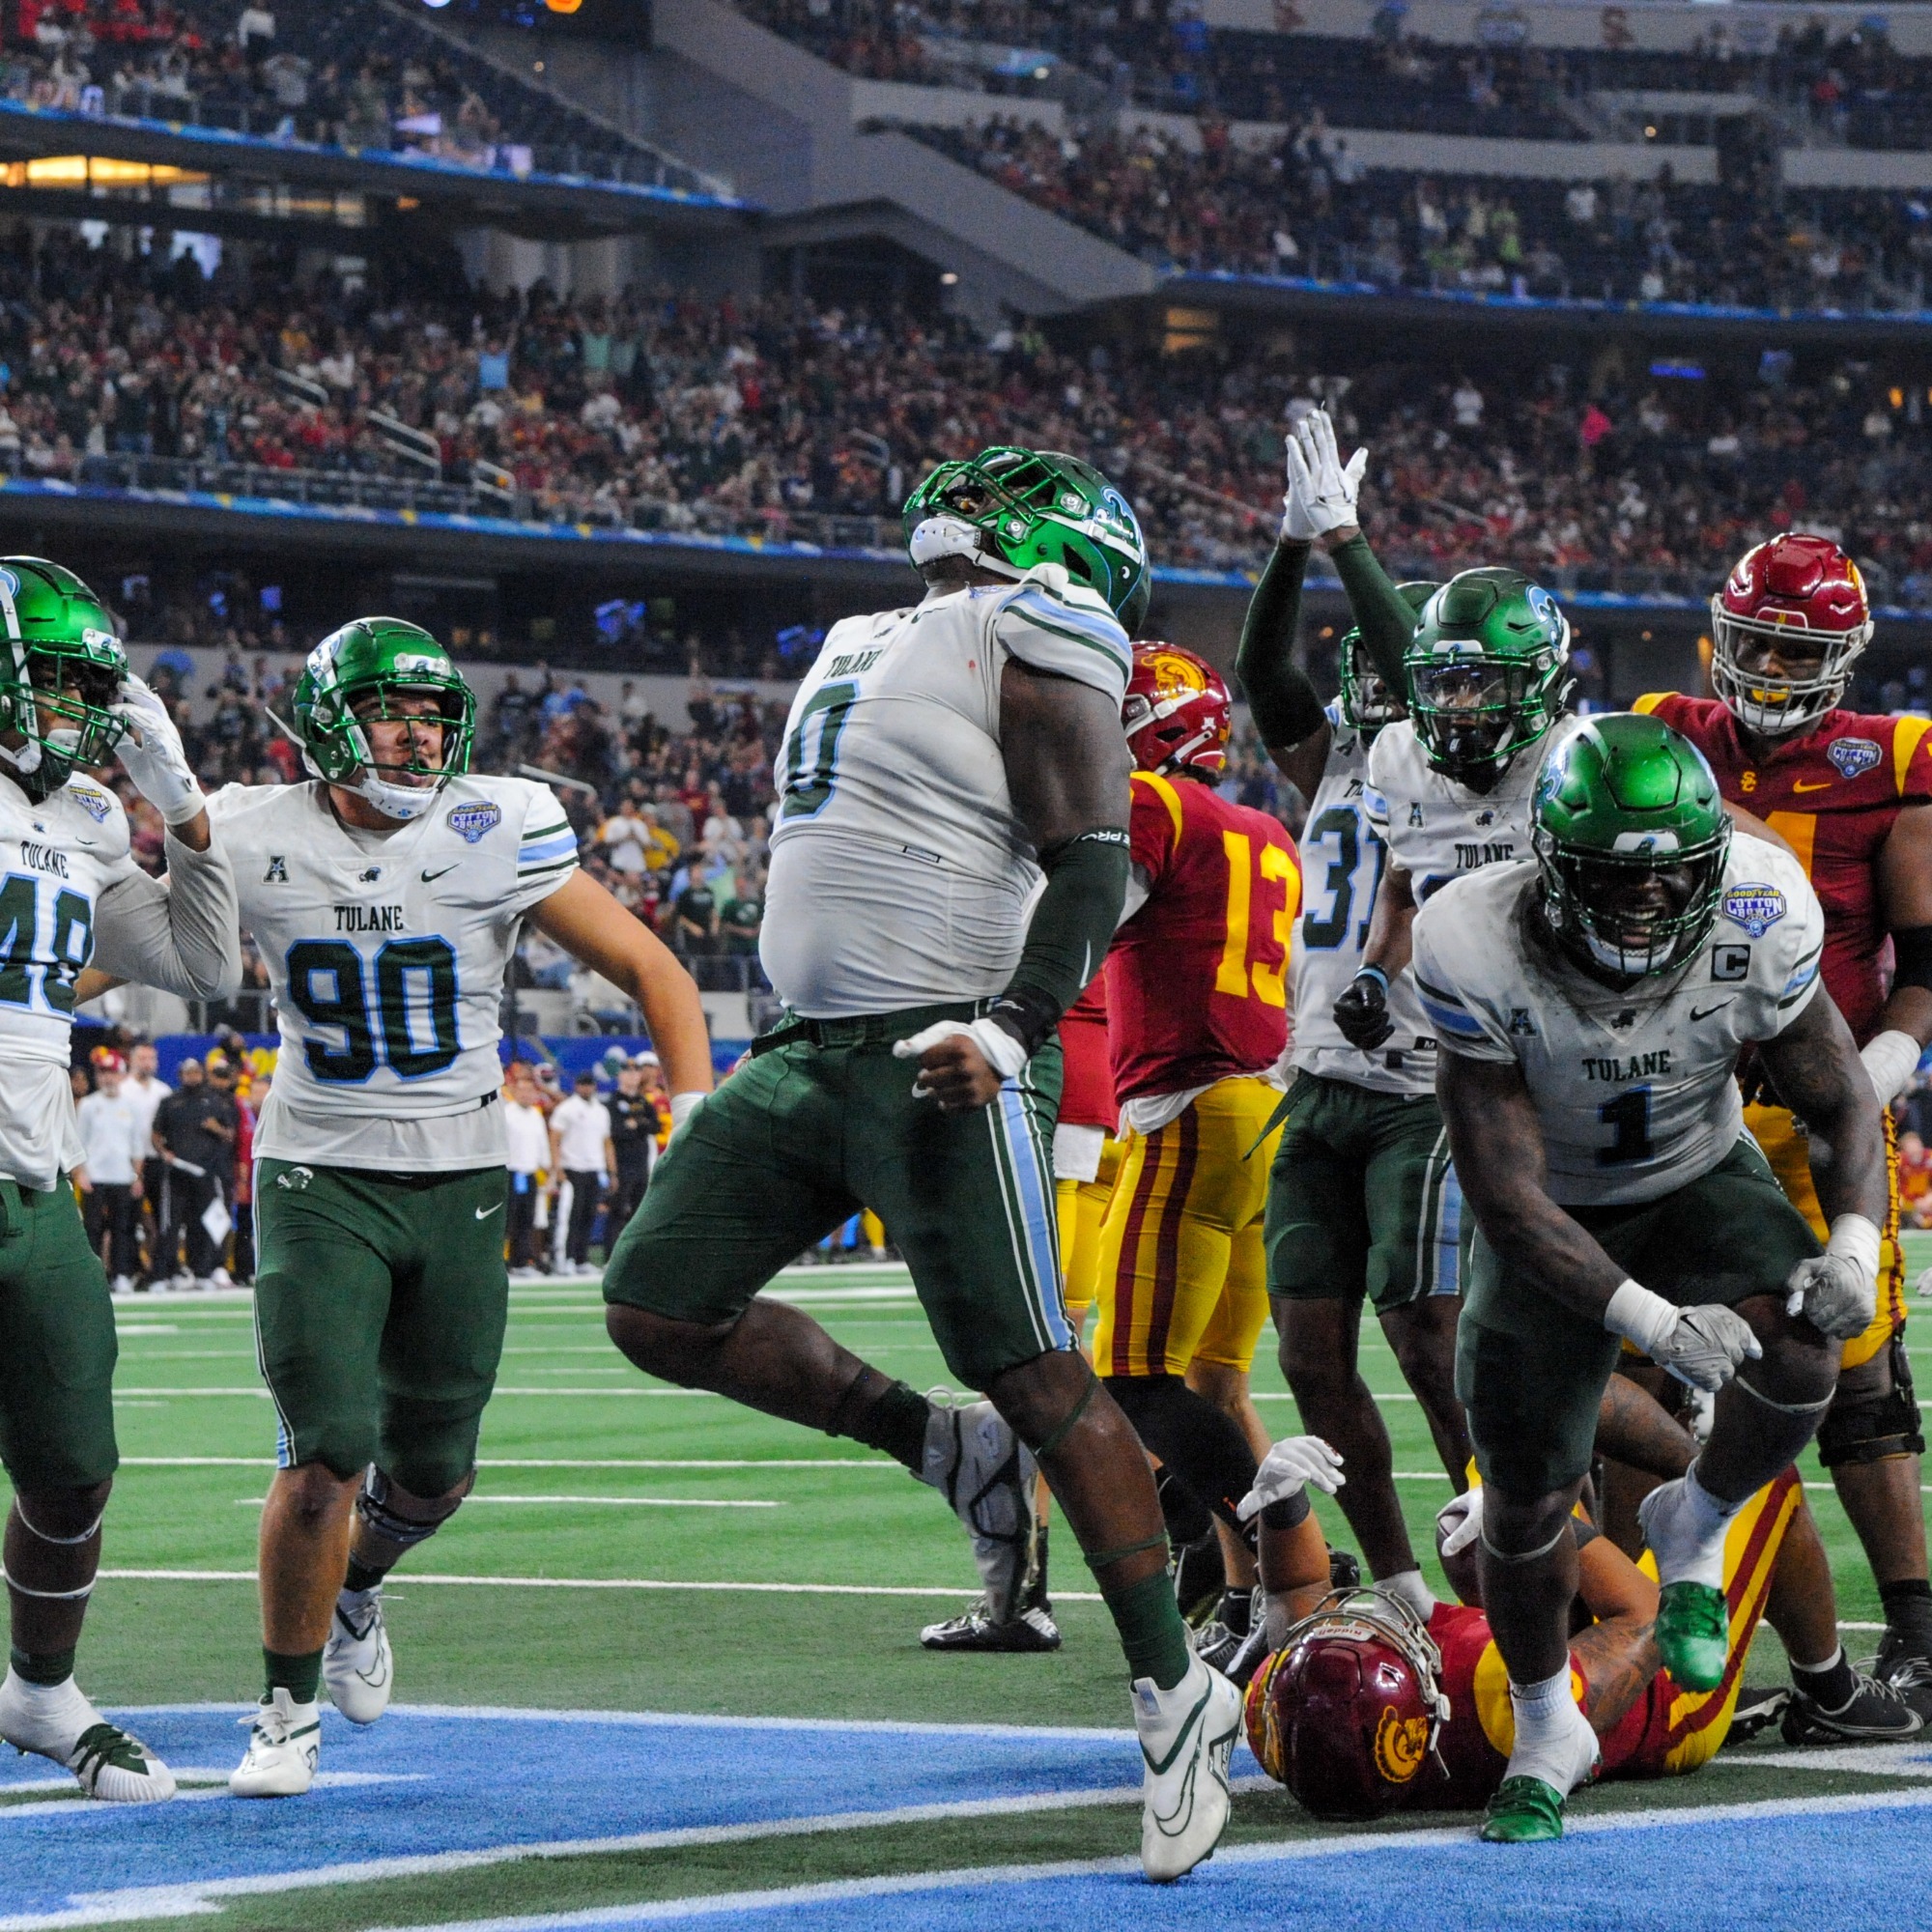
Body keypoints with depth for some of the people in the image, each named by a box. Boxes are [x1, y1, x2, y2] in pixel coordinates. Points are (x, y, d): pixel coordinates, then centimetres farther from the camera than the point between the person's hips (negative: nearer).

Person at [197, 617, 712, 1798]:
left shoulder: (501, 834, -9)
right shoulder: (258, 840, -8)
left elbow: (650, 969, -3)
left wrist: (701, 1124, -14)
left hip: (460, 1187, 1)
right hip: (321, 1181, -1)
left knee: (434, 1476, 11)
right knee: (324, 1465, -12)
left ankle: (356, 1586, 45)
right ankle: (289, 1710, 7)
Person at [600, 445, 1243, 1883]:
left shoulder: (1037, 640, -6)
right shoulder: (870, 643, 21)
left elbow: (1090, 866, -15)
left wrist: (1012, 1027, -27)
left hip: (940, 1058, -9)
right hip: (812, 1052, 9)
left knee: (1036, 1380, -11)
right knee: (660, 1308, 5)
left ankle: (1175, 1695, -3)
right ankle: (947, 1452, 15)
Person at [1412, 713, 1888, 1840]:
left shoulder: (1756, 925, -26)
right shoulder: (1481, 955, -32)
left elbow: (1845, 1108, -11)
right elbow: (1508, 1199, -30)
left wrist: (1855, 1242, -31)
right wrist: (1655, 1324, -41)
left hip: (1701, 1184, 1)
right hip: (1556, 1220, -1)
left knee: (1799, 1363, -29)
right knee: (1525, 1502, -1)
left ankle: (1695, 1533, 5)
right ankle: (1547, 1734, 30)